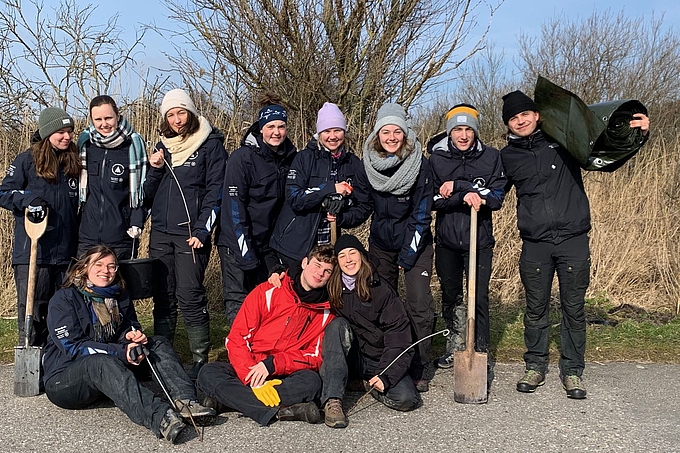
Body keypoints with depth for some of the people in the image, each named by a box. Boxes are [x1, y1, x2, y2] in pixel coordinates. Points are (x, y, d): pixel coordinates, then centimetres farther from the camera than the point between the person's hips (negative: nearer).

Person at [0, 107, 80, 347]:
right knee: (32, 309, -1)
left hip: (66, 251, 5)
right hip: (32, 251, -4)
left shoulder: (74, 163, 13)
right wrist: (28, 199, -19)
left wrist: (80, 241, 17)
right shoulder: (26, 160, -1)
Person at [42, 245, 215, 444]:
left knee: (158, 344, -10)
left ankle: (185, 400, -35)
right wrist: (120, 352, -28)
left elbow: (131, 327, 18)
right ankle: (160, 418, -59)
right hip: (64, 379, -7)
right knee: (103, 363, -39)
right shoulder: (64, 299, -8)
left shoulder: (119, 297, 12)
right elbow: (72, 346, -17)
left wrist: (132, 335, -9)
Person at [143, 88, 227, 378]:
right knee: (162, 298, 9)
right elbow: (149, 194, 17)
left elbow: (215, 191, -6)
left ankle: (200, 359, -1)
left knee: (190, 298, -9)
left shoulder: (210, 144, -1)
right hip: (160, 234, 5)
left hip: (191, 234, -5)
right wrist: (155, 170, -2)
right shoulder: (163, 146, 15)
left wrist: (202, 231, -13)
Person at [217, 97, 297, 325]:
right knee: (238, 301, -4)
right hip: (238, 243, -5)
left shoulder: (290, 158, 5)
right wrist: (244, 247, -19)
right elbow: (234, 204, -14)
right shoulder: (243, 157, -11)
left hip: (269, 244, 5)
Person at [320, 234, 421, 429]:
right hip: (348, 357, 2)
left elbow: (399, 337, -11)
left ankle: (371, 385, 7)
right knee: (338, 324, -28)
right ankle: (332, 400, -35)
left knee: (407, 399, -26)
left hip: (381, 360, -1)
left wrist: (386, 376, -22)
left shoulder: (381, 290, -8)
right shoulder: (333, 290, 1)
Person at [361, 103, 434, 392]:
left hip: (415, 243, -3)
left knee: (419, 305, -9)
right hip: (380, 243, 3)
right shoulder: (368, 164, -4)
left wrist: (410, 252, -13)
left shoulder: (419, 164, -13)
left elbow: (422, 212, -12)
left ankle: (419, 369, 2)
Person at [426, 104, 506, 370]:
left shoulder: (491, 157, -2)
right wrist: (466, 195, -27)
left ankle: (480, 354, 12)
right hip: (446, 241, 2)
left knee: (479, 298, -2)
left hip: (480, 240, -2)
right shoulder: (436, 158, -1)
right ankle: (455, 348, 32)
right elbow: (432, 199, -10)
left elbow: (496, 198, -11)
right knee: (450, 296, 14)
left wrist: (457, 186, -20)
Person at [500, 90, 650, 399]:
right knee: (536, 308, 9)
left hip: (573, 240, -1)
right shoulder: (507, 157, 8)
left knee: (574, 308, 5)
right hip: (535, 244, 1)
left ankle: (572, 369, 19)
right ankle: (535, 366, 25)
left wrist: (638, 133, -6)